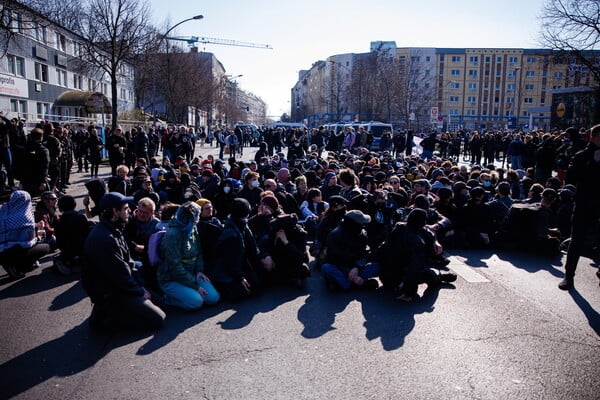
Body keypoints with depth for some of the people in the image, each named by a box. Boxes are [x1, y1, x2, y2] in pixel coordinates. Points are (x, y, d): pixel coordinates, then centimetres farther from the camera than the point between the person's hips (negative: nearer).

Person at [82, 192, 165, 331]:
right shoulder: (105, 240, -27)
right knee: (157, 319, -10)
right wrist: (140, 291, -9)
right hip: (109, 293, -10)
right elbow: (121, 276, -23)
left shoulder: (112, 230, 6)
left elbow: (128, 262, 10)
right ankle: (107, 314, -2)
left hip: (116, 285, 10)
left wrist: (140, 286, 3)